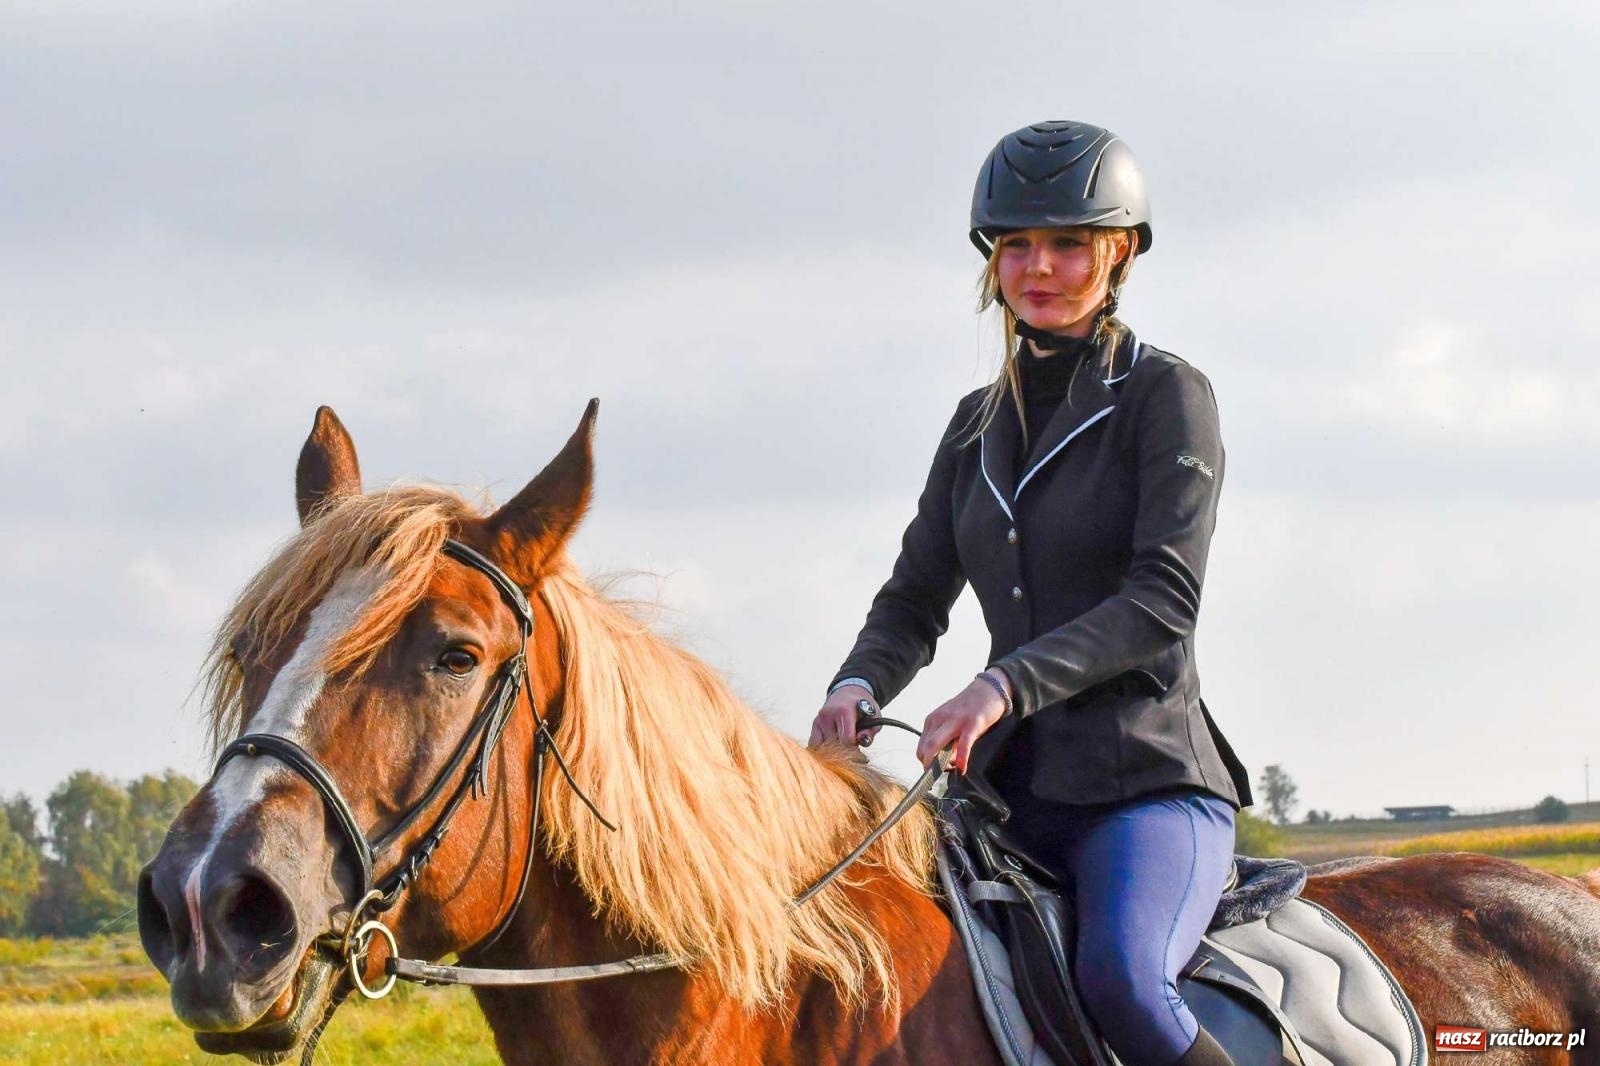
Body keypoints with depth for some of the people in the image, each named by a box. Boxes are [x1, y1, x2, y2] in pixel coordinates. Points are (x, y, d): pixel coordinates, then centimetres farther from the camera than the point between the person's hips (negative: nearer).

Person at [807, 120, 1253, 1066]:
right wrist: (857, 689, -8)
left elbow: (1165, 599, -13)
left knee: (1121, 977, -35)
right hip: (1008, 790, 6)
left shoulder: (1166, 395, -2)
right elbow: (916, 598, 16)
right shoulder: (980, 423, 17)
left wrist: (1006, 684, -27)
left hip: (1148, 782, -6)